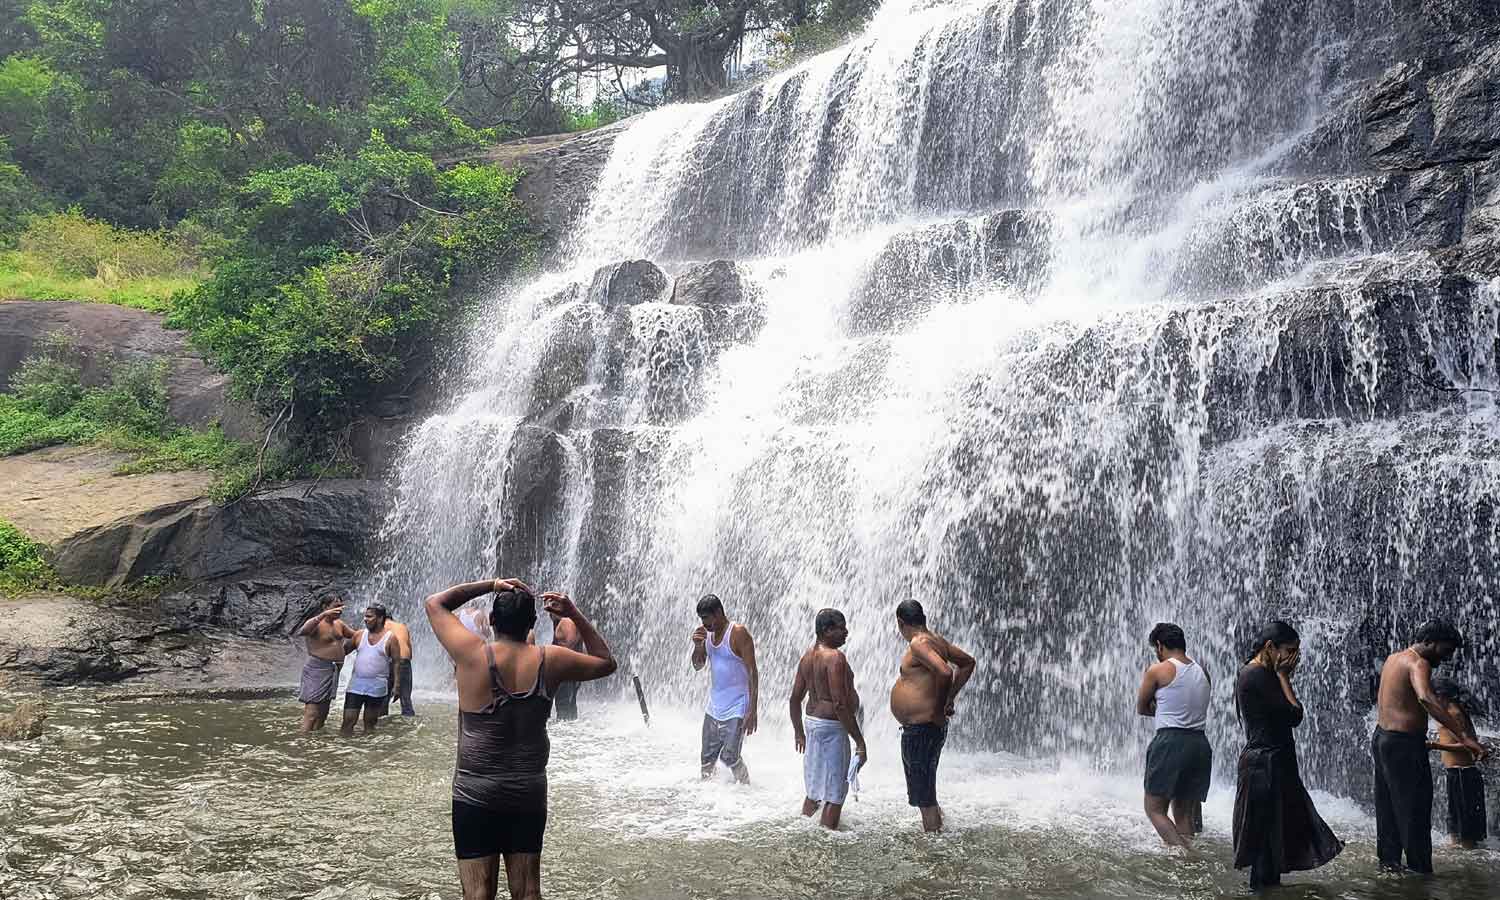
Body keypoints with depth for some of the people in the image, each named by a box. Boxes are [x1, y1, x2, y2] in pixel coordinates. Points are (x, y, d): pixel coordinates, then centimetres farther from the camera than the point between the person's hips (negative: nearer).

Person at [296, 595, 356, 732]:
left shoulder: (339, 624, 12)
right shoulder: (316, 623, -12)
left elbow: (355, 635, 27)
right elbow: (302, 631, -34)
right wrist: (323, 615, -42)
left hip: (333, 672, 8)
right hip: (317, 670, -8)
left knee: (323, 711, 12)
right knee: (312, 710, -13)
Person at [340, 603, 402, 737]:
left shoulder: (390, 638, -4)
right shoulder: (359, 635, 5)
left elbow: (396, 663, -5)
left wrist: (396, 686, -9)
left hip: (377, 687, -2)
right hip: (356, 684, 2)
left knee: (370, 725, 9)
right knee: (348, 722, -2)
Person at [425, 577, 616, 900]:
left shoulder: (473, 655, -11)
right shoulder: (549, 661, -6)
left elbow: (435, 603, 5)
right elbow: (606, 662, 12)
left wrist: (489, 585, 6)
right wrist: (575, 615, 9)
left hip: (475, 794, -2)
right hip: (529, 794, 2)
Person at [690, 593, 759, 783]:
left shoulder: (739, 634, -15)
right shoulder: (707, 634, 6)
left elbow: (753, 673, -16)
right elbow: (698, 666, 15)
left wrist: (752, 711, -20)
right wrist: (698, 646, -6)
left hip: (736, 708, -7)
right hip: (713, 708, 7)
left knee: (729, 757, -9)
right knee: (707, 758, 9)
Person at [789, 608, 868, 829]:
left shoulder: (808, 656, 9)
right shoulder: (835, 657, -18)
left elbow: (795, 698, 14)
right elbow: (840, 704, -24)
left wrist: (798, 731, 25)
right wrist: (859, 740, -20)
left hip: (813, 722, 9)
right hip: (832, 727, -9)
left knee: (814, 791, 20)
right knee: (835, 795, -1)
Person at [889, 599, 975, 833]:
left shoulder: (919, 644, -18)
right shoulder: (937, 641, 10)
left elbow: (945, 672, -32)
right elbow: (968, 662, 22)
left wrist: (940, 705, -18)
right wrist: (950, 698, 17)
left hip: (920, 729, -10)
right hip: (932, 726, 10)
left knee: (924, 797, -1)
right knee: (925, 792, 24)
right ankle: (936, 832, 35)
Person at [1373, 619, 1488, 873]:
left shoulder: (1393, 658, 13)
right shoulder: (1418, 663, -16)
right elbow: (1425, 698, -36)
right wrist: (1463, 736, -42)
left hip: (1380, 737, 10)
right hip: (1404, 744, -10)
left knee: (1388, 805, 17)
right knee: (1415, 808, -4)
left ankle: (1388, 859, 24)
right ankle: (1420, 868, -1)